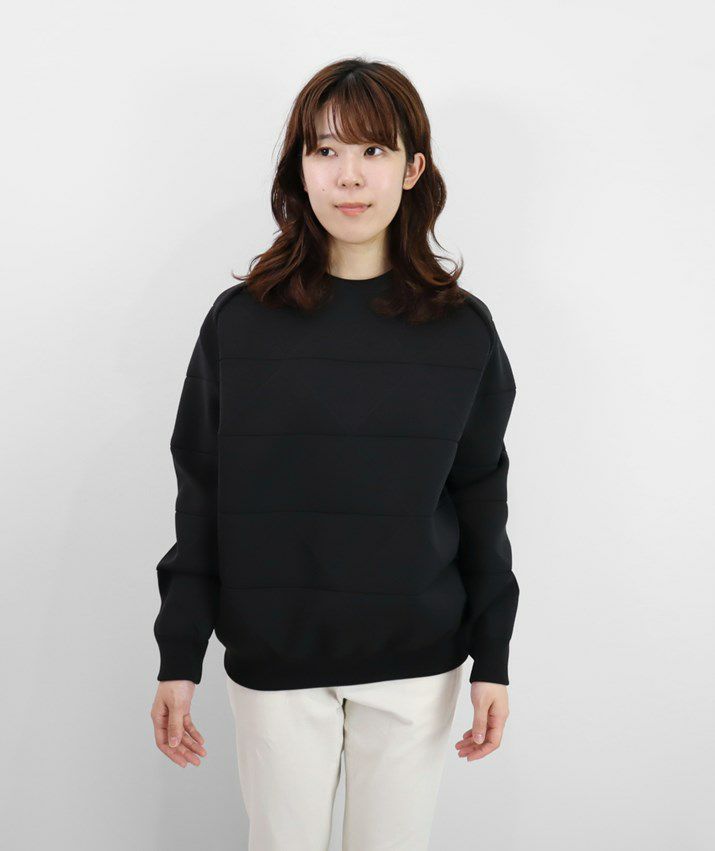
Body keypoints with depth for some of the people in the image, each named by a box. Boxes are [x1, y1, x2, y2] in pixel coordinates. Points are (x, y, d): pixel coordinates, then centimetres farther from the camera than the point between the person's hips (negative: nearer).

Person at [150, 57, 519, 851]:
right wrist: (178, 659, -3)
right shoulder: (239, 321, -6)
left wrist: (492, 659, 3)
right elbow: (201, 497, -2)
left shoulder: (463, 330, -4)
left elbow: (481, 502, 2)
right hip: (271, 661, 0)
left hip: (416, 664, 1)